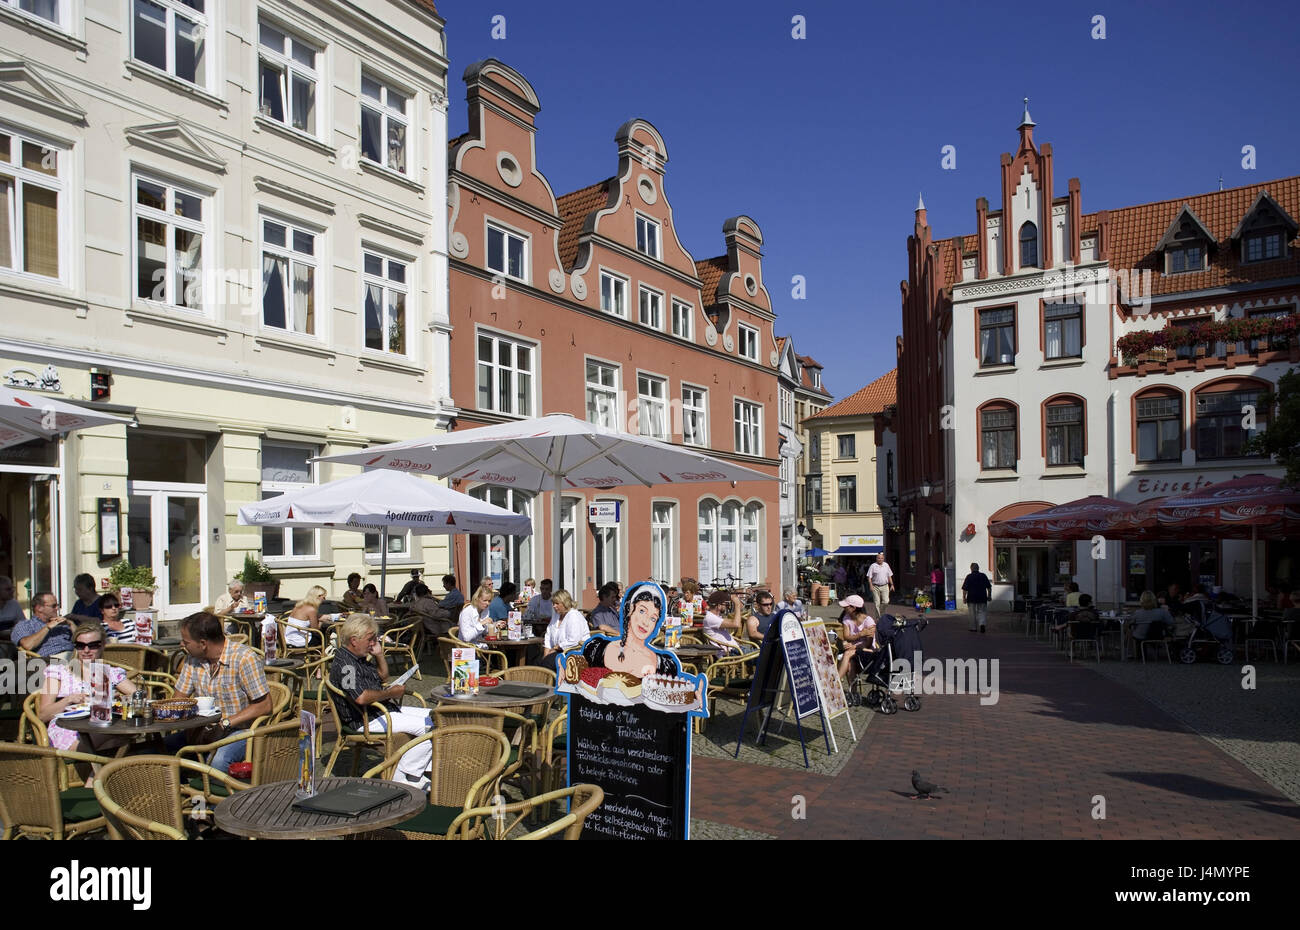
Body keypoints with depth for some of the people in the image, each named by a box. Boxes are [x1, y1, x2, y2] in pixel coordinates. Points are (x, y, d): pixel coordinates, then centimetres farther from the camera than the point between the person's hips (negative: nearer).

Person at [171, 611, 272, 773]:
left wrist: (225, 724, -22)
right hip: (204, 730, 7)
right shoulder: (192, 658, 4)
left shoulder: (244, 658, -17)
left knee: (218, 760, -35)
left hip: (239, 730, -7)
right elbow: (179, 699, 11)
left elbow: (264, 705, -16)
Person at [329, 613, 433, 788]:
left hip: (385, 710, 11)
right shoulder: (344, 664, -19)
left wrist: (379, 654, 11)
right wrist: (391, 693, -18)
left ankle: (425, 772, 3)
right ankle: (404, 777, -9)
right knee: (429, 727, -20)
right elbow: (361, 698, -33)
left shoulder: (360, 657, 14)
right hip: (367, 720, -11)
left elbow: (382, 675, 29)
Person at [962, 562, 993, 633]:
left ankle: (973, 628, 14)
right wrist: (989, 596, 16)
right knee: (982, 612, 9)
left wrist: (964, 597, -2)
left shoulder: (969, 577, -6)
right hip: (982, 598, 2)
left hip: (971, 598, -2)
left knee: (973, 613, 9)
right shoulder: (983, 576, 3)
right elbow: (989, 587, 7)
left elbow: (965, 589, -8)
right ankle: (982, 624, -15)